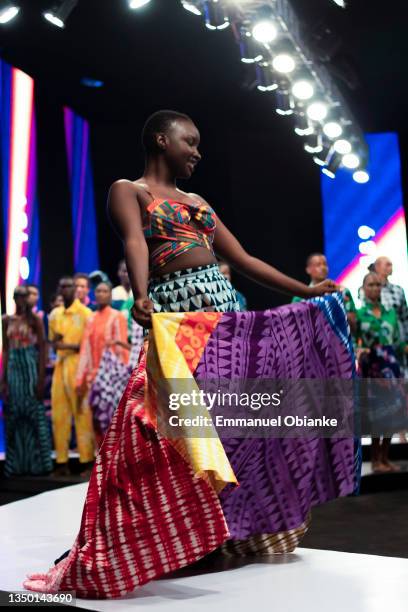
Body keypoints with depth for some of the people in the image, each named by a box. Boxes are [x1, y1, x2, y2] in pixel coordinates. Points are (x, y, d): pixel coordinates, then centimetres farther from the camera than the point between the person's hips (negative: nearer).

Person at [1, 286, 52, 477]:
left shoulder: (35, 319, -1)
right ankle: (17, 464, 12)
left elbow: (42, 349, -4)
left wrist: (41, 378, -11)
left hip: (31, 367, -4)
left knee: (34, 414, -2)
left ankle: (37, 463, 5)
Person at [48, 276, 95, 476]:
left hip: (79, 365, -6)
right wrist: (55, 342, -2)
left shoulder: (85, 313, -3)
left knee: (82, 414, -5)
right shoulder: (54, 314, 15)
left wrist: (71, 346, -18)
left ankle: (87, 462, -1)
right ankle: (62, 463, 9)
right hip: (60, 366, 6)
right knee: (59, 414, 4)